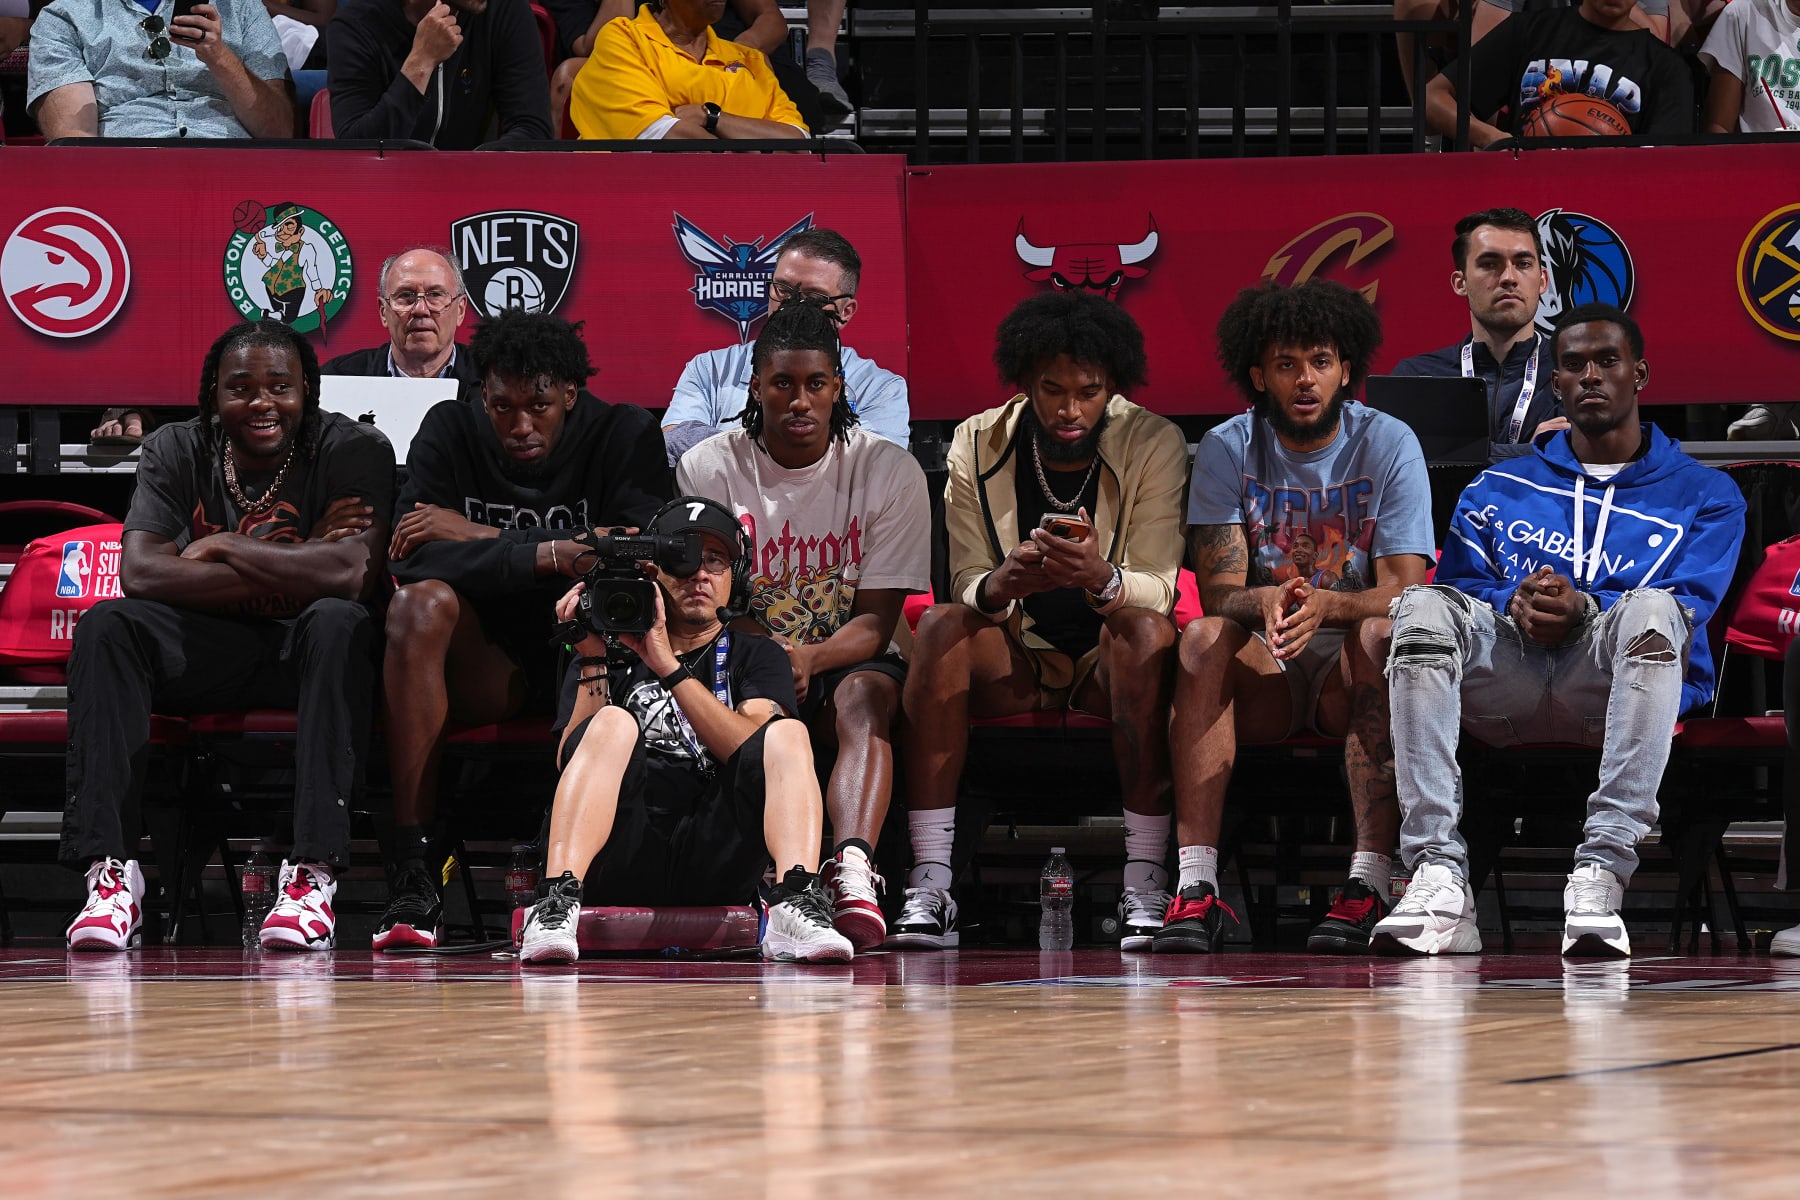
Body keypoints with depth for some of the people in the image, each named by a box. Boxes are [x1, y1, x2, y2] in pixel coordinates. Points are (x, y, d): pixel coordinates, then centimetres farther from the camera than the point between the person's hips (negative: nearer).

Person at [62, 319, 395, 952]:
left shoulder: (353, 450, -12)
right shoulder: (176, 451, -2)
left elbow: (351, 572, -29)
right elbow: (140, 572, -18)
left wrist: (222, 548, -18)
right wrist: (293, 569, -21)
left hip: (309, 652, -3)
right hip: (210, 650, 3)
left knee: (339, 621, -37)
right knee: (104, 625, -25)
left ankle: (314, 870, -42)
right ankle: (109, 866, -33)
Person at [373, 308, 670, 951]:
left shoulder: (625, 433, -4)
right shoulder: (449, 430, -1)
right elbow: (413, 562, -15)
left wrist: (478, 540, -17)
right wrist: (553, 555, -23)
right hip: (484, 665, 1)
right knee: (418, 604, -30)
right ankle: (413, 872, -35)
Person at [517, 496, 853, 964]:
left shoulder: (756, 657, 23)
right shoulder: (613, 654, 23)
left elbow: (755, 749, -1)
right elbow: (572, 765, 7)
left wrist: (668, 666, -7)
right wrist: (593, 663, -2)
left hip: (715, 860, 1)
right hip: (620, 864, 0)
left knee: (788, 732, -20)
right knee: (614, 724, -26)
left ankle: (796, 905, -44)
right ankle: (556, 908, -46)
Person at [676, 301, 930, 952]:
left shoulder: (889, 471, -3)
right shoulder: (708, 469, -1)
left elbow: (877, 618, -7)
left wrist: (810, 658, -29)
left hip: (849, 657, 0)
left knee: (863, 696, -35)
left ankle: (852, 871, -58)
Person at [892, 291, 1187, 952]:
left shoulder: (1154, 445, -8)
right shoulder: (978, 445, -3)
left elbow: (1159, 592, -16)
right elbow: (966, 587, -8)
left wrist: (1101, 579, -40)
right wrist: (998, 587, -34)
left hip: (1113, 658, -2)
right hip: (1016, 662, 2)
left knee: (1147, 628, -34)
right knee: (941, 625, -28)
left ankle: (1146, 886, -37)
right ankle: (929, 888, -34)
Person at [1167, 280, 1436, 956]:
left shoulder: (1388, 445, -4)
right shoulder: (1226, 450, 0)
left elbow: (1405, 591, -14)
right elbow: (1218, 592, -10)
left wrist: (1326, 604, -35)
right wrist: (1266, 602, -35)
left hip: (1353, 671, -1)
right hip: (1264, 675, 1)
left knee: (1382, 632, -34)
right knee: (1204, 638, -30)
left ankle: (1368, 885, -40)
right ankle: (1196, 888, -39)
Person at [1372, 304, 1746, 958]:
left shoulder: (1704, 494, 17)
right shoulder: (1500, 488, 26)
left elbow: (1687, 607, 1)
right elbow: (1459, 579, 11)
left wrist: (1585, 608, -17)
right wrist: (1514, 604, -12)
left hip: (1615, 683, -2)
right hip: (1506, 690, 2)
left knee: (1653, 609, -36)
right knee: (1425, 608, -28)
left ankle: (1601, 873, -44)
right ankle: (1438, 872, -38)